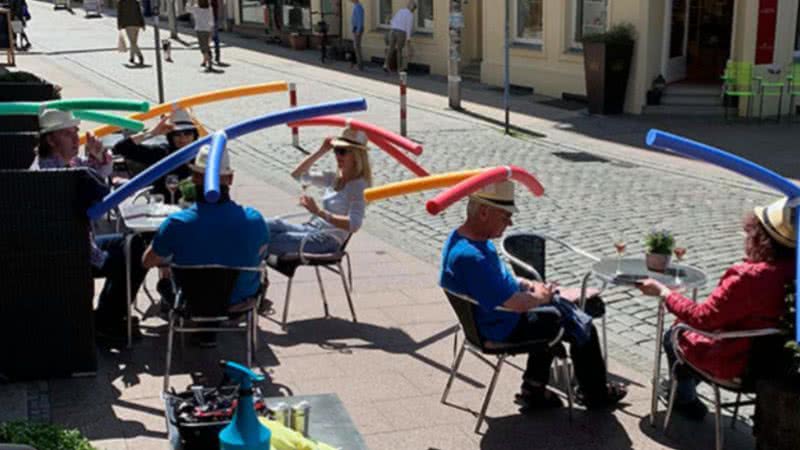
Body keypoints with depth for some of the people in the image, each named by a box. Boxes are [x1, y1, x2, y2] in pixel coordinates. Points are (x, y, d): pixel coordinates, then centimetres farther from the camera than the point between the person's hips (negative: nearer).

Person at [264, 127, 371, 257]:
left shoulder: (358, 186, -11)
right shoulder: (334, 178, 13)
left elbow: (354, 225, -25)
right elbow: (297, 174, 18)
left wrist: (319, 212, -34)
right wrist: (321, 151, 7)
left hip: (328, 240, -8)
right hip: (312, 228, 8)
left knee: (270, 241, -20)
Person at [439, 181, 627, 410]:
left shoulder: (461, 237, -2)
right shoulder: (470, 257, -35)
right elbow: (516, 303, -32)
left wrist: (528, 285, 3)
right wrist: (540, 297, -11)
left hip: (488, 317, 10)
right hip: (504, 329, -10)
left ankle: (534, 391, 33)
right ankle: (596, 395, 28)